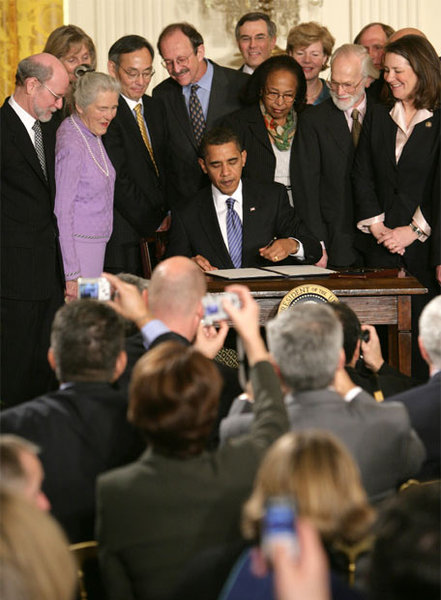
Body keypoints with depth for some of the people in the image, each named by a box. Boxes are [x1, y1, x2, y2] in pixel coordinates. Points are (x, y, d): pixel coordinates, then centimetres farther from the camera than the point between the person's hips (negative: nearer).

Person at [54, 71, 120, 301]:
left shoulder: (92, 134, 9)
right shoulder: (71, 146, -18)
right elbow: (62, 211, -19)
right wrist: (71, 273, -21)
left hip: (96, 243, 9)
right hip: (76, 245, -9)